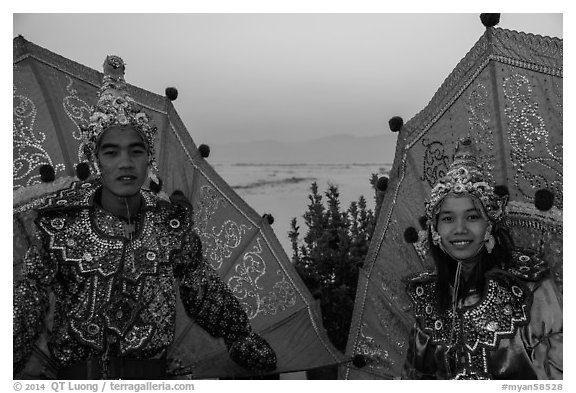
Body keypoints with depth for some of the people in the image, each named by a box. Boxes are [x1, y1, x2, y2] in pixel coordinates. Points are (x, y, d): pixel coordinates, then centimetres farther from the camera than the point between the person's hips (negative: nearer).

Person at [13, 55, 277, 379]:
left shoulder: (172, 222, -6)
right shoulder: (60, 223, -10)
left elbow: (203, 290, 4)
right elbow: (30, 300, -7)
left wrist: (244, 340, 7)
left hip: (150, 369, 2)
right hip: (77, 370, -1)